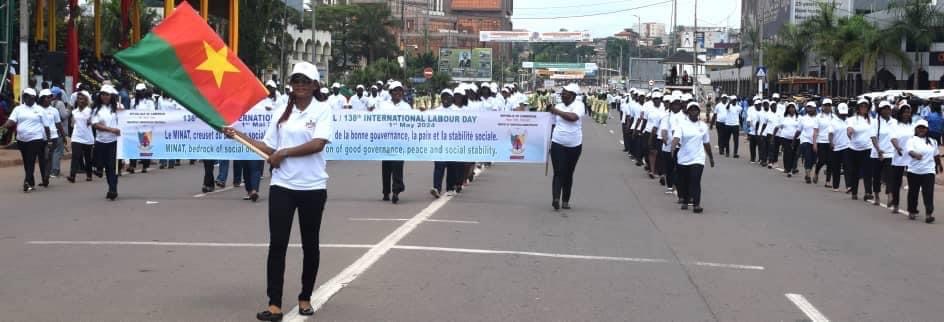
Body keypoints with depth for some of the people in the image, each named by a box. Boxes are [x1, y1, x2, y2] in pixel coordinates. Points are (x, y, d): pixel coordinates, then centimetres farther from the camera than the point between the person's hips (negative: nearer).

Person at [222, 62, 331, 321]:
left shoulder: (322, 110, -3)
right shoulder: (283, 112, 9)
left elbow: (318, 143, -16)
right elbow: (269, 147, 8)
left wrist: (283, 153, -14)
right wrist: (238, 135, 1)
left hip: (312, 187, -3)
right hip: (282, 185, 3)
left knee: (310, 244, 10)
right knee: (277, 243, -4)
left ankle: (305, 298, 23)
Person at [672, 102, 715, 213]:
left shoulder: (703, 126, 6)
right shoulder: (682, 124, -2)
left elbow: (707, 143, 15)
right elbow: (676, 137, -17)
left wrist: (711, 157, 20)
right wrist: (673, 146, -38)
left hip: (697, 159, 0)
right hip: (683, 158, 1)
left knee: (695, 181, -14)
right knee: (684, 182, 11)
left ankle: (696, 204, -16)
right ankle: (685, 201, 30)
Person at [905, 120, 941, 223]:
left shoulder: (932, 142, 10)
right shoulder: (912, 140, -1)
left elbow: (936, 155, 24)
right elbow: (910, 151, -21)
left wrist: (939, 165, 33)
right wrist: (916, 155, -41)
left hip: (928, 171, 1)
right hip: (914, 171, -1)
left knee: (928, 193, -9)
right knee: (913, 192, 9)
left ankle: (929, 214, -14)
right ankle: (912, 212, 24)